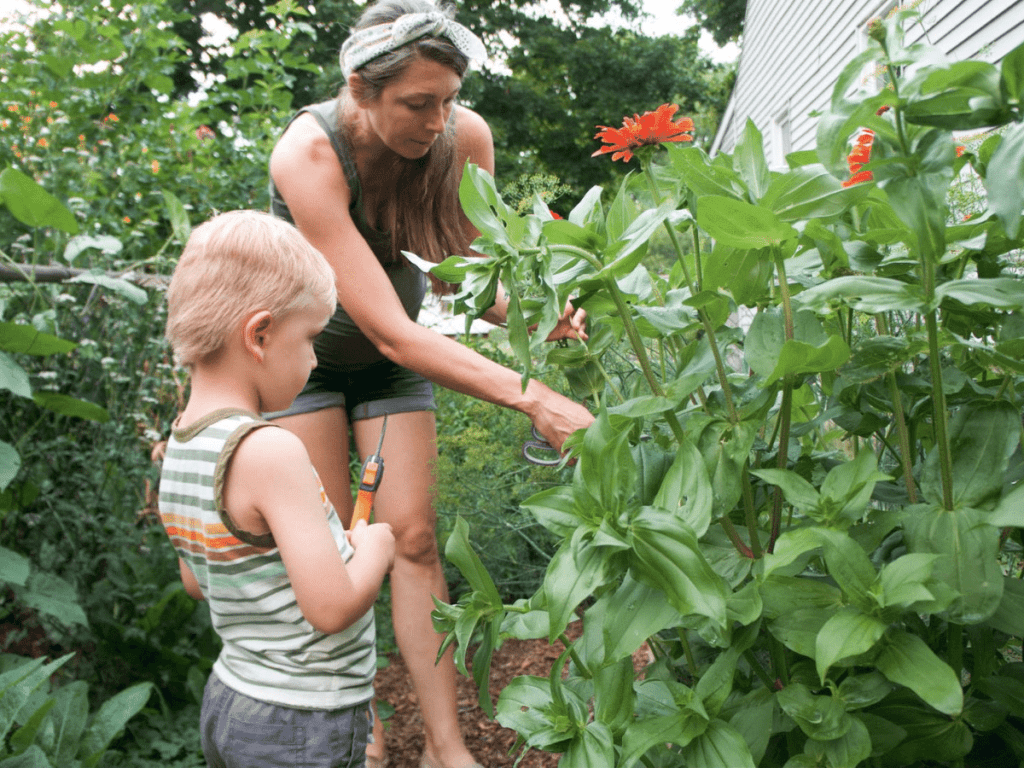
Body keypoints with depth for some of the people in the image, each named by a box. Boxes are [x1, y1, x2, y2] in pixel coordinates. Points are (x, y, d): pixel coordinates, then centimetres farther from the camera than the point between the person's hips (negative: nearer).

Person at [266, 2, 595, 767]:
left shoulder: (466, 137, -22)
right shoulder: (309, 154, -35)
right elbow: (390, 331, -40)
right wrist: (529, 396, -45)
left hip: (392, 357, 3)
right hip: (305, 347, -3)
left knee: (413, 538, -2)